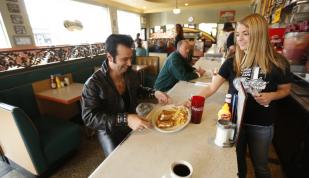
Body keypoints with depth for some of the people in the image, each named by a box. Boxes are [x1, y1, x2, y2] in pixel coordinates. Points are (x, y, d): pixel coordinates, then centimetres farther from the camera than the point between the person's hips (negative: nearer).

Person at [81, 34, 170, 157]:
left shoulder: (131, 74, -3)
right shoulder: (93, 83, -21)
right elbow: (89, 117, -26)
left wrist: (154, 93, -2)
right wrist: (125, 119, -38)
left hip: (133, 123, 5)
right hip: (110, 131, -4)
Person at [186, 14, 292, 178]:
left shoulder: (278, 63, -11)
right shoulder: (232, 62, -9)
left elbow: (285, 89, 3)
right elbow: (212, 88, -11)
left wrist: (271, 95, -18)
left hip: (262, 124, 0)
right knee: (237, 161, 23)